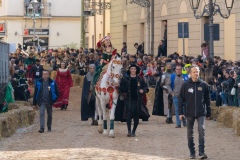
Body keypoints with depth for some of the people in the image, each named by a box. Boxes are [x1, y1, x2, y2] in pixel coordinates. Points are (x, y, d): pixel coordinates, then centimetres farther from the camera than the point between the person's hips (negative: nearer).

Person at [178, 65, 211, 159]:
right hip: (189, 113, 1)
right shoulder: (185, 85, 0)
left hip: (201, 113, -1)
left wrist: (208, 112, 8)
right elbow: (181, 99, 2)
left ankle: (201, 152, -11)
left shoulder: (203, 85, 2)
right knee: (190, 133, 7)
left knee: (201, 130, -13)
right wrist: (180, 112, -4)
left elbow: (207, 99, 8)